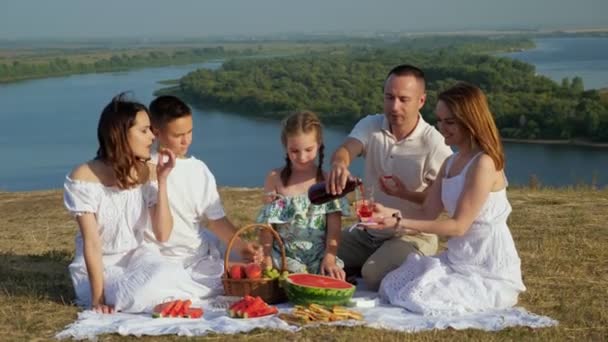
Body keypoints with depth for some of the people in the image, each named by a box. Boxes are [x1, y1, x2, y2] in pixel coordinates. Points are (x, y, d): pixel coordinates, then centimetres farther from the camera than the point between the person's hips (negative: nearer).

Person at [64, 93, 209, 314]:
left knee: (165, 277, -31)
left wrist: (162, 181, -15)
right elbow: (91, 243, -19)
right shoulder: (84, 178, -17)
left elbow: (162, 235, -10)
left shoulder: (147, 174, -3)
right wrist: (98, 297, -24)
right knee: (139, 296, -34)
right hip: (99, 268, -4)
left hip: (137, 258, 4)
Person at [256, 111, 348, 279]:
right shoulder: (275, 179, 3)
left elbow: (334, 228, -1)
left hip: (319, 258, 1)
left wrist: (330, 259, -12)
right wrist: (267, 262, -2)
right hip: (284, 258, 0)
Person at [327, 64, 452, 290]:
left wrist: (407, 194, -33)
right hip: (367, 232, 5)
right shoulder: (370, 126, -3)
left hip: (412, 236, -5)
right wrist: (339, 163, -48)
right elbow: (346, 150, -23)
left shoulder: (434, 143, -16)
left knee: (373, 275, -28)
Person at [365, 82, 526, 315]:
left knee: (421, 299, -19)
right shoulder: (450, 164, 10)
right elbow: (427, 216, 5)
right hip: (458, 261, 8)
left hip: (489, 272, -8)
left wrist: (400, 223, -25)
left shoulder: (483, 164, -19)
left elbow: (459, 225, -21)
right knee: (392, 286, 1)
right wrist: (391, 215, -13)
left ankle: (493, 297, 3)